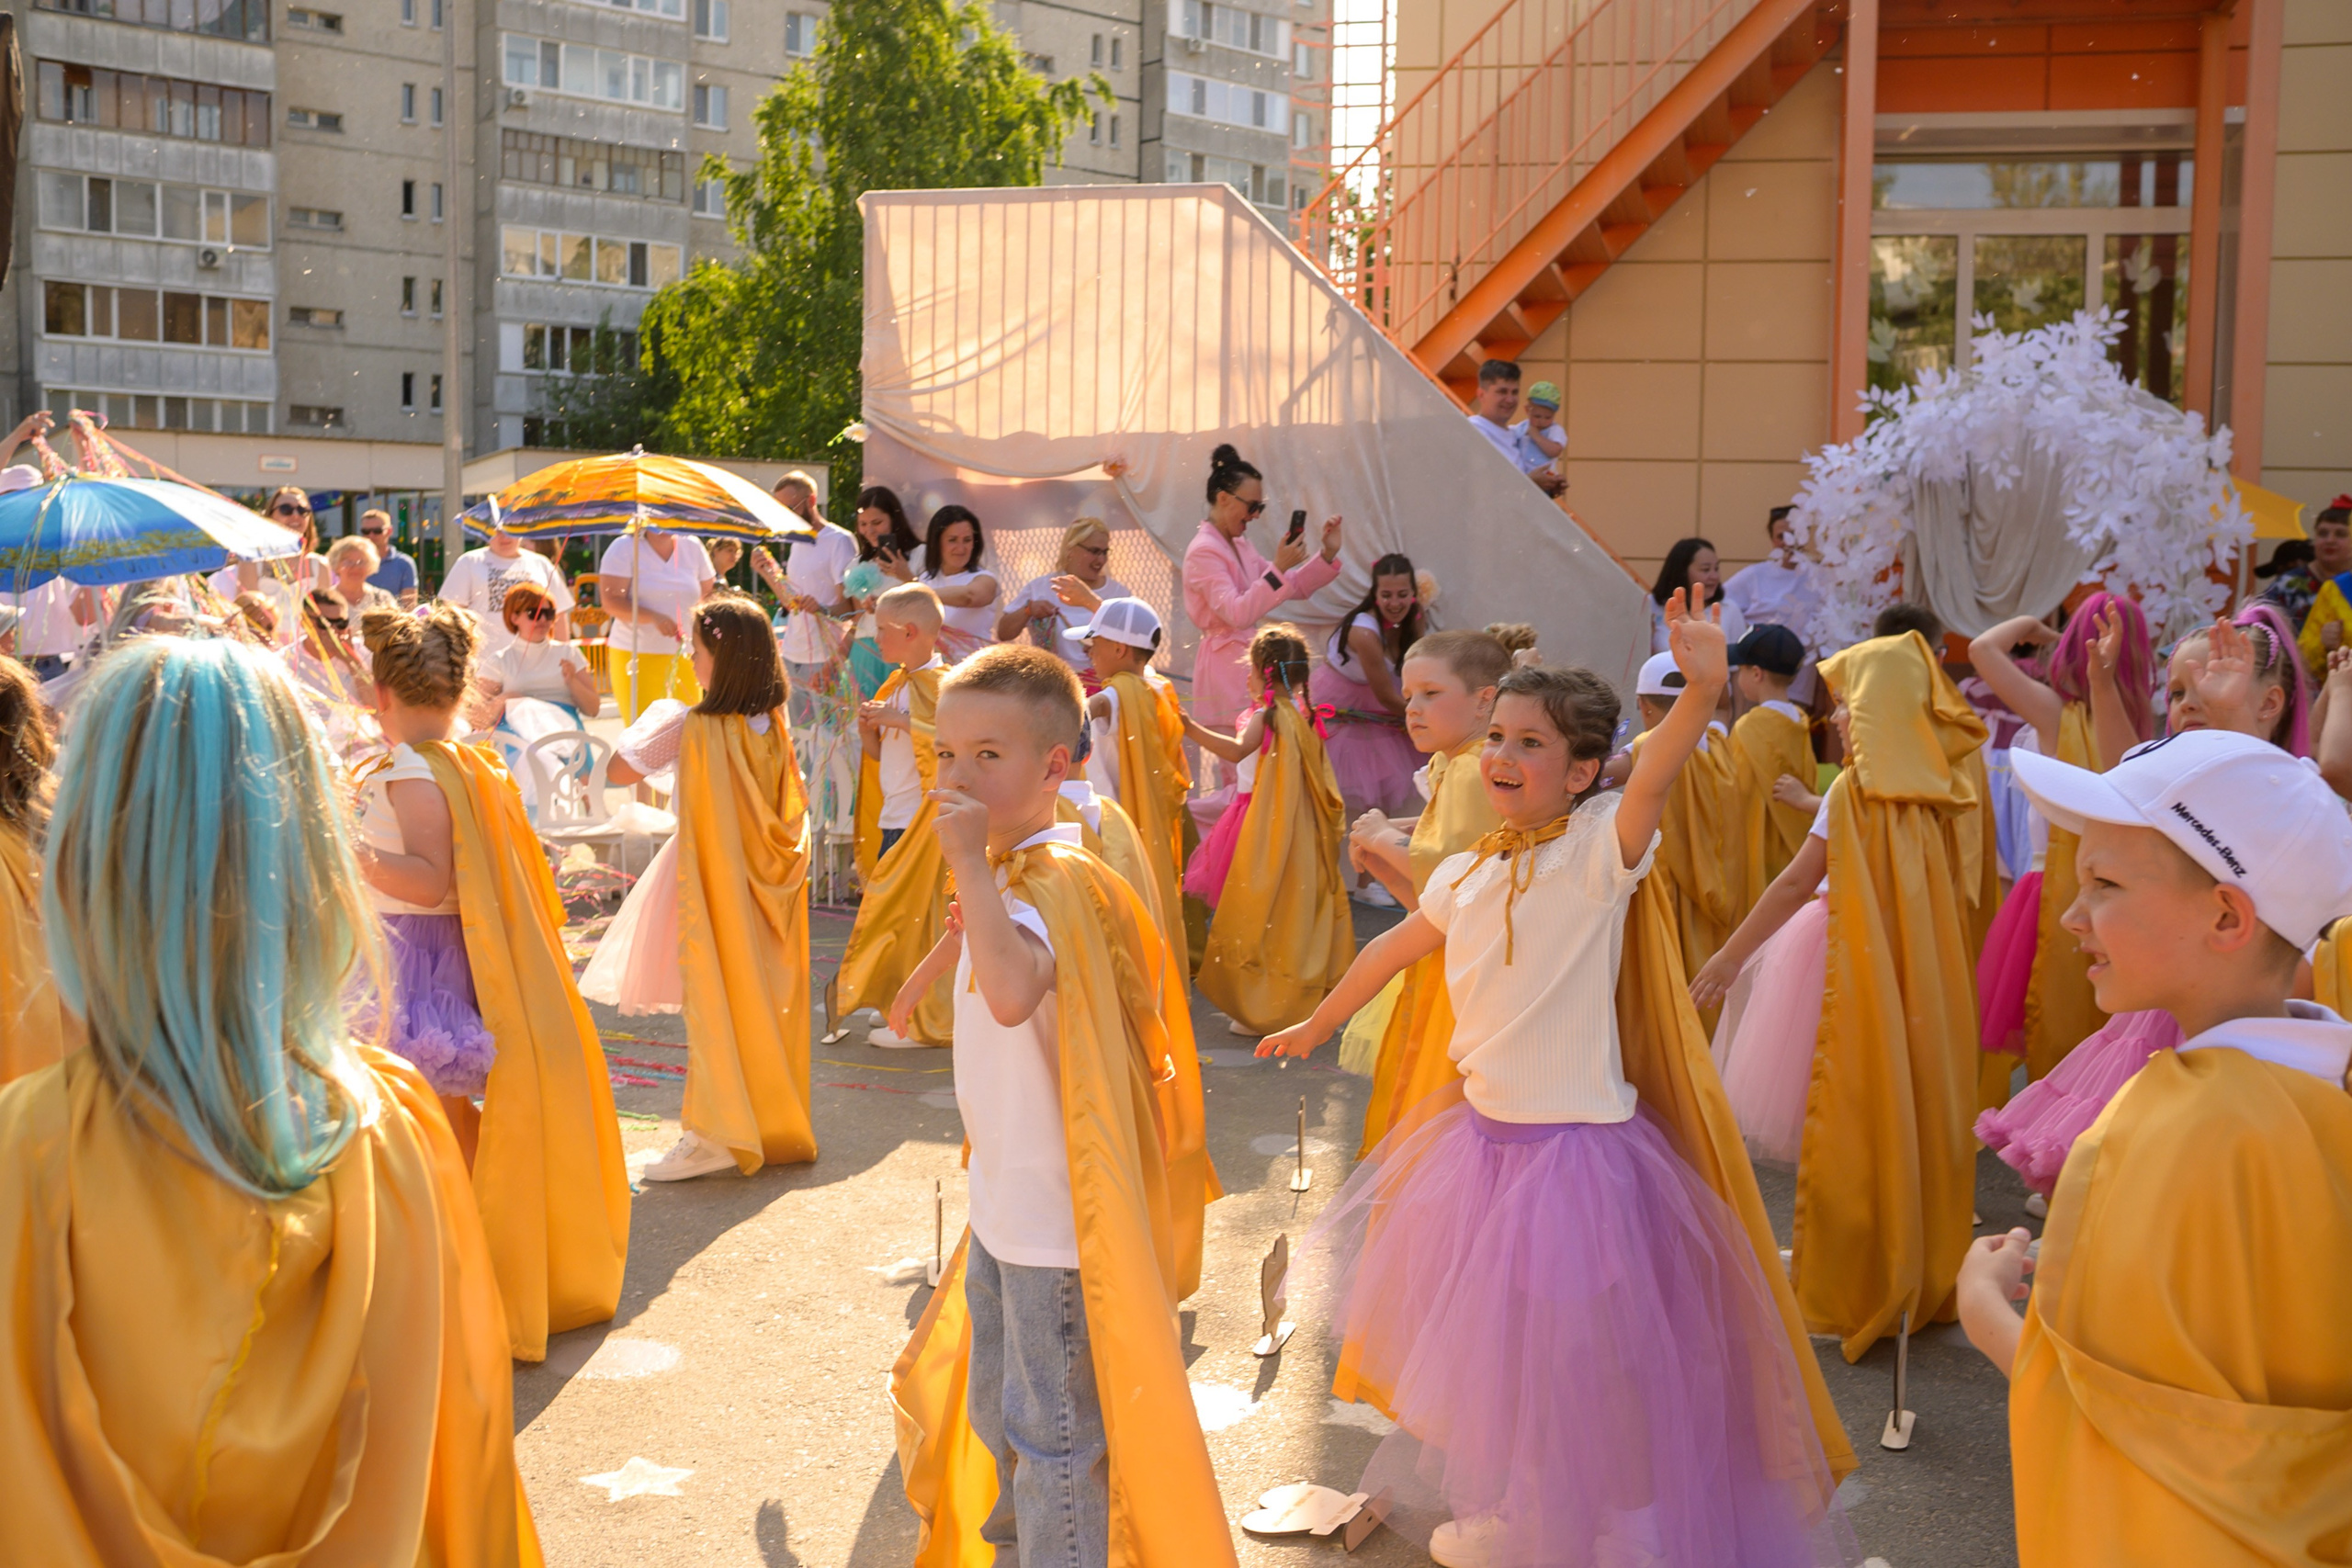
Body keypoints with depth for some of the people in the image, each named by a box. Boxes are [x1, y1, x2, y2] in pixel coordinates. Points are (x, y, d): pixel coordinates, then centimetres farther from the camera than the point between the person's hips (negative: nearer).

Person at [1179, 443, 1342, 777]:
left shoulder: (1241, 546, 15)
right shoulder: (1203, 551, -14)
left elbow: (1294, 587, 19)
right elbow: (1237, 613, -24)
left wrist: (1328, 553, 6)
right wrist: (1278, 567, -26)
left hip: (1247, 661, 9)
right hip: (1225, 669, -9)